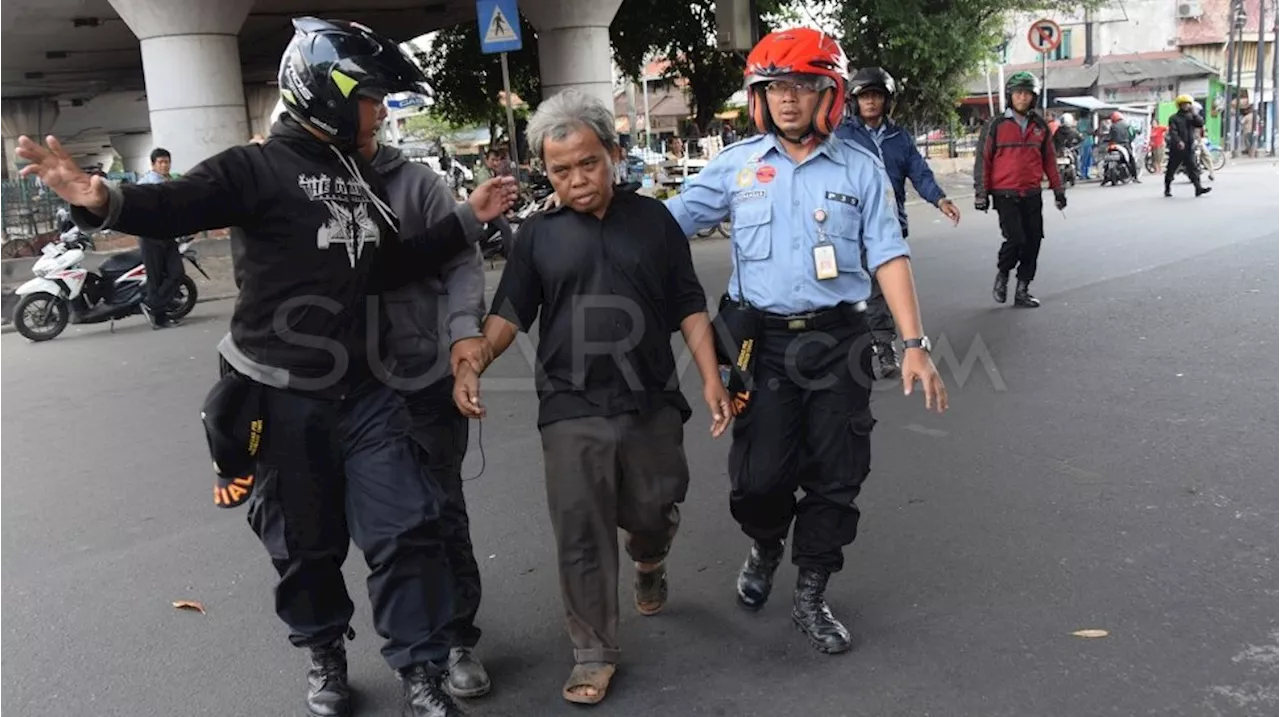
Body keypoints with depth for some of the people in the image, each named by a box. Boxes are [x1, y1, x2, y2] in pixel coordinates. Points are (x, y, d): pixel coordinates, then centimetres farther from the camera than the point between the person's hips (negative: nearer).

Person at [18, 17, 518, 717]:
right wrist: (103, 200, -45)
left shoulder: (364, 178, 12)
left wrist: (466, 218, 13)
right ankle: (324, 655, 36)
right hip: (278, 397, -5)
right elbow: (177, 206, -25)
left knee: (406, 530, 3)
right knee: (305, 542, 11)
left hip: (359, 392, 6)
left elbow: (392, 267, 15)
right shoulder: (261, 167, -11)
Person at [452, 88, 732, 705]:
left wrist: (710, 377, -2)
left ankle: (650, 562, 49)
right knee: (582, 536, 1)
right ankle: (594, 653, 15)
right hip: (572, 411, -1)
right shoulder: (537, 234, 3)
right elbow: (509, 313, 5)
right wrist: (472, 362, -13)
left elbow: (689, 307, 6)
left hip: (654, 404, 1)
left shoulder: (653, 219, 4)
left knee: (653, 512, 14)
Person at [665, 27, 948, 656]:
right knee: (759, 474, 0)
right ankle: (764, 547, 35)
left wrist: (914, 344, -10)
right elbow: (665, 223, 2)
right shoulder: (736, 164, 3)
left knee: (836, 478, 5)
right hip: (763, 341, 0)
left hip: (838, 342, 1)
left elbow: (887, 256, -3)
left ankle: (810, 598, 24)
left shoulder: (860, 169, 2)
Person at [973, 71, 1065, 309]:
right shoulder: (996, 126, -1)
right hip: (1005, 195, -4)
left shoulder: (1040, 126, 9)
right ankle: (1002, 275, 15)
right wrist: (981, 192, -4)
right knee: (1015, 239, -13)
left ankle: (1023, 289, 14)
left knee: (1033, 241, 3)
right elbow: (983, 160, 0)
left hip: (1032, 195, 4)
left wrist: (1058, 189, 16)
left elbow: (1049, 160, 16)